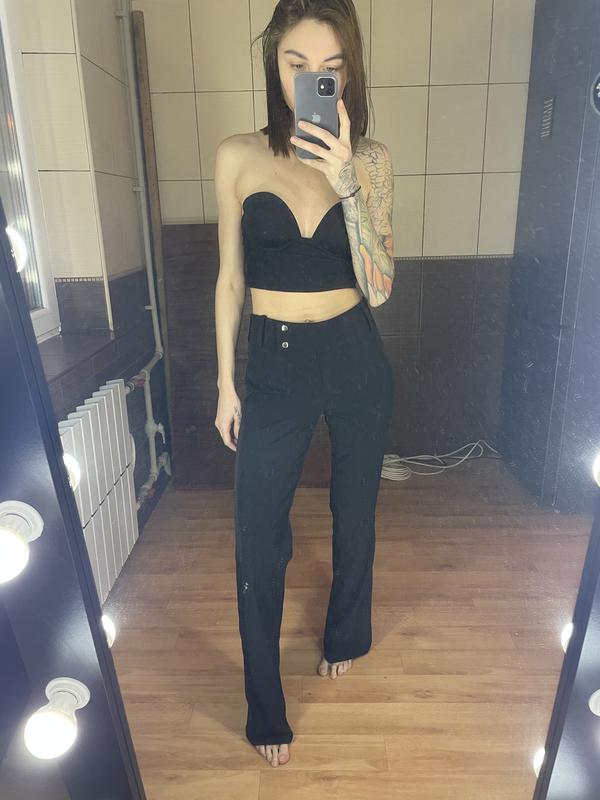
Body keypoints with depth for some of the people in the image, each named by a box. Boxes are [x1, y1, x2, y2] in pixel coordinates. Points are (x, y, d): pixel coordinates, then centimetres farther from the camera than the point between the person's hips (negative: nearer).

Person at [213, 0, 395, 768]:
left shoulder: (370, 159, -2)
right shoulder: (238, 156, -2)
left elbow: (378, 287, -11)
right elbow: (230, 279, 2)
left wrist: (346, 184, -22)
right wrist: (226, 383, 2)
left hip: (356, 360, 1)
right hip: (273, 364, 0)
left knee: (354, 510, 18)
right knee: (258, 538, 4)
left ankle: (346, 634, 49)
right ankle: (265, 707, 28)